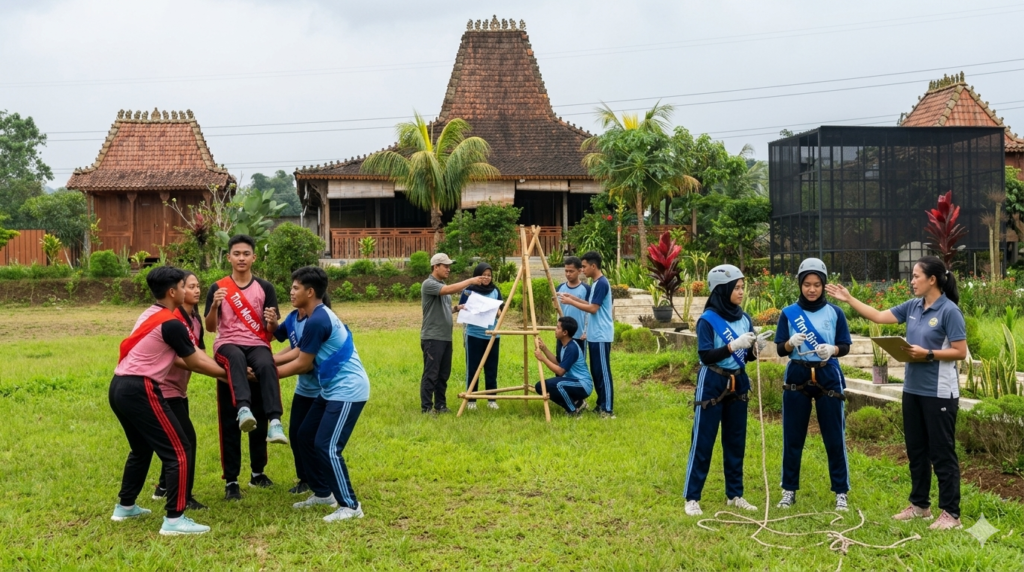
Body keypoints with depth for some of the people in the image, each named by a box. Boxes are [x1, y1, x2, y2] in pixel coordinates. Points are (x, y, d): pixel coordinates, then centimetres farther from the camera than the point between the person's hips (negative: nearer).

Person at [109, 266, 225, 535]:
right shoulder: (171, 324, -12)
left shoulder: (150, 315, 18)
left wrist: (221, 368, 19)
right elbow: (194, 363, -1)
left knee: (142, 448, 27)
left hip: (120, 387, 10)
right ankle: (174, 519, -7)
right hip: (140, 391, -10)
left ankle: (125, 506, 37)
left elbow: (188, 357, 20)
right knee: (178, 451, -5)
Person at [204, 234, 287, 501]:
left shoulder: (265, 288, 9)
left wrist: (272, 321, -17)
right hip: (228, 347, -1)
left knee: (266, 364, -33)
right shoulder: (218, 288, 8)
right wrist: (214, 306, -16)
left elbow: (271, 331, 6)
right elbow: (210, 327, 3)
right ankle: (231, 480, -29)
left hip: (257, 346, 1)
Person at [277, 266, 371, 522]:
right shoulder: (319, 316, 11)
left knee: (326, 446, -11)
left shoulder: (317, 321, -20)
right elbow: (306, 358, 14)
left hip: (348, 391, -11)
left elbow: (302, 364, -15)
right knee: (306, 436, 14)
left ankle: (350, 505, -3)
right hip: (332, 389, 11)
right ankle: (323, 493, 25)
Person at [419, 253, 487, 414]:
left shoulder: (443, 285, 18)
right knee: (431, 375, -7)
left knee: (443, 375, 11)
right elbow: (449, 290, -28)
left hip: (446, 338, 9)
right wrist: (470, 281, -25)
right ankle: (426, 408, -3)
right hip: (432, 338, -9)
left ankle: (440, 405, 18)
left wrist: (456, 308, 5)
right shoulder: (428, 284, -11)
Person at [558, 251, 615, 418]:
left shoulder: (602, 283, -17)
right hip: (594, 335, 10)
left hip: (601, 336, -10)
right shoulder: (595, 283, 13)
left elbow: (593, 308, -20)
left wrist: (571, 302, -16)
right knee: (596, 371, 13)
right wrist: (574, 298, 11)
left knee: (603, 372, -8)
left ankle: (608, 409, -6)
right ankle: (601, 405, 19)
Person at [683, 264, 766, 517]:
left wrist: (756, 348, -12)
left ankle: (735, 495, 22)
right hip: (712, 385, -6)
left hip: (738, 384, 6)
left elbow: (747, 357, 9)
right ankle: (692, 498, 4)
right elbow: (705, 356, -21)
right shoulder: (708, 320, -13)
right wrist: (733, 345, -29)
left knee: (736, 441, 12)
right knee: (703, 442, -2)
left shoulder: (744, 319, 4)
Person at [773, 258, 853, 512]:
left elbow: (845, 346, 0)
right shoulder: (789, 313, 2)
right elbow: (780, 349, 0)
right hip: (797, 376, 1)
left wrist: (832, 350, -21)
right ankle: (789, 490, 16)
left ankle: (841, 492, 10)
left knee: (834, 436, 1)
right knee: (793, 436, 5)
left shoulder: (835, 313, 1)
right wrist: (791, 343, -22)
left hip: (828, 377, -1)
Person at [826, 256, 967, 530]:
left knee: (942, 453, -1)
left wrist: (928, 354, -21)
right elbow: (879, 316, 14)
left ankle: (951, 513, 6)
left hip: (939, 393, -8)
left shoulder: (949, 311, -13)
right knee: (916, 450, 16)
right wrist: (849, 299, 12)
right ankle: (920, 504, 28)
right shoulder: (912, 307, 7)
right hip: (913, 390, 8)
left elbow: (960, 352, -14)